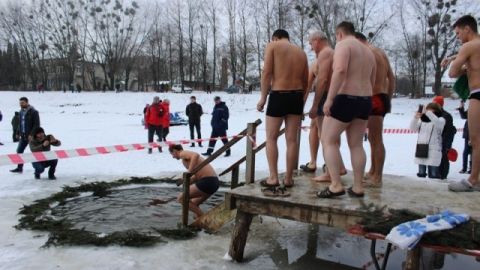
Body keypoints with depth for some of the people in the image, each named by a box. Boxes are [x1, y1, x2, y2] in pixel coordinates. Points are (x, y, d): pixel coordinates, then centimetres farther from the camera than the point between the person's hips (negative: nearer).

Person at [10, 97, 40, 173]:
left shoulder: (33, 112, -12)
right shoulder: (21, 112, 11)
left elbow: (36, 124, -17)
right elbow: (20, 124, 20)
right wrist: (18, 133, 13)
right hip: (23, 136, 7)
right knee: (19, 151, 7)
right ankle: (19, 168, 17)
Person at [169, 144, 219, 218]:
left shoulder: (183, 153, -1)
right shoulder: (189, 156, 26)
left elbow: (196, 155, -24)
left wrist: (189, 172, -24)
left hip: (207, 181, -9)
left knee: (181, 198, 1)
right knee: (194, 204, 24)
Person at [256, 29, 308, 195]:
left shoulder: (272, 46, 2)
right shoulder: (301, 51, 15)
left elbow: (267, 73, -9)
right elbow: (306, 80, 13)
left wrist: (263, 97, -6)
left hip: (278, 95, -4)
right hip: (297, 96, 4)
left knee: (271, 138, 5)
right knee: (292, 139, 8)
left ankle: (273, 178, -3)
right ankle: (288, 179, 13)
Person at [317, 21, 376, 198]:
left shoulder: (343, 45, -6)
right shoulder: (368, 51, 20)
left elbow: (340, 70, -24)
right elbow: (372, 82, 22)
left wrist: (329, 99, -26)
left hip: (346, 99, -8)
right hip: (365, 101, 8)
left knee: (328, 140, 0)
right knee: (356, 144, 13)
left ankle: (336, 185, -6)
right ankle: (358, 187, 15)